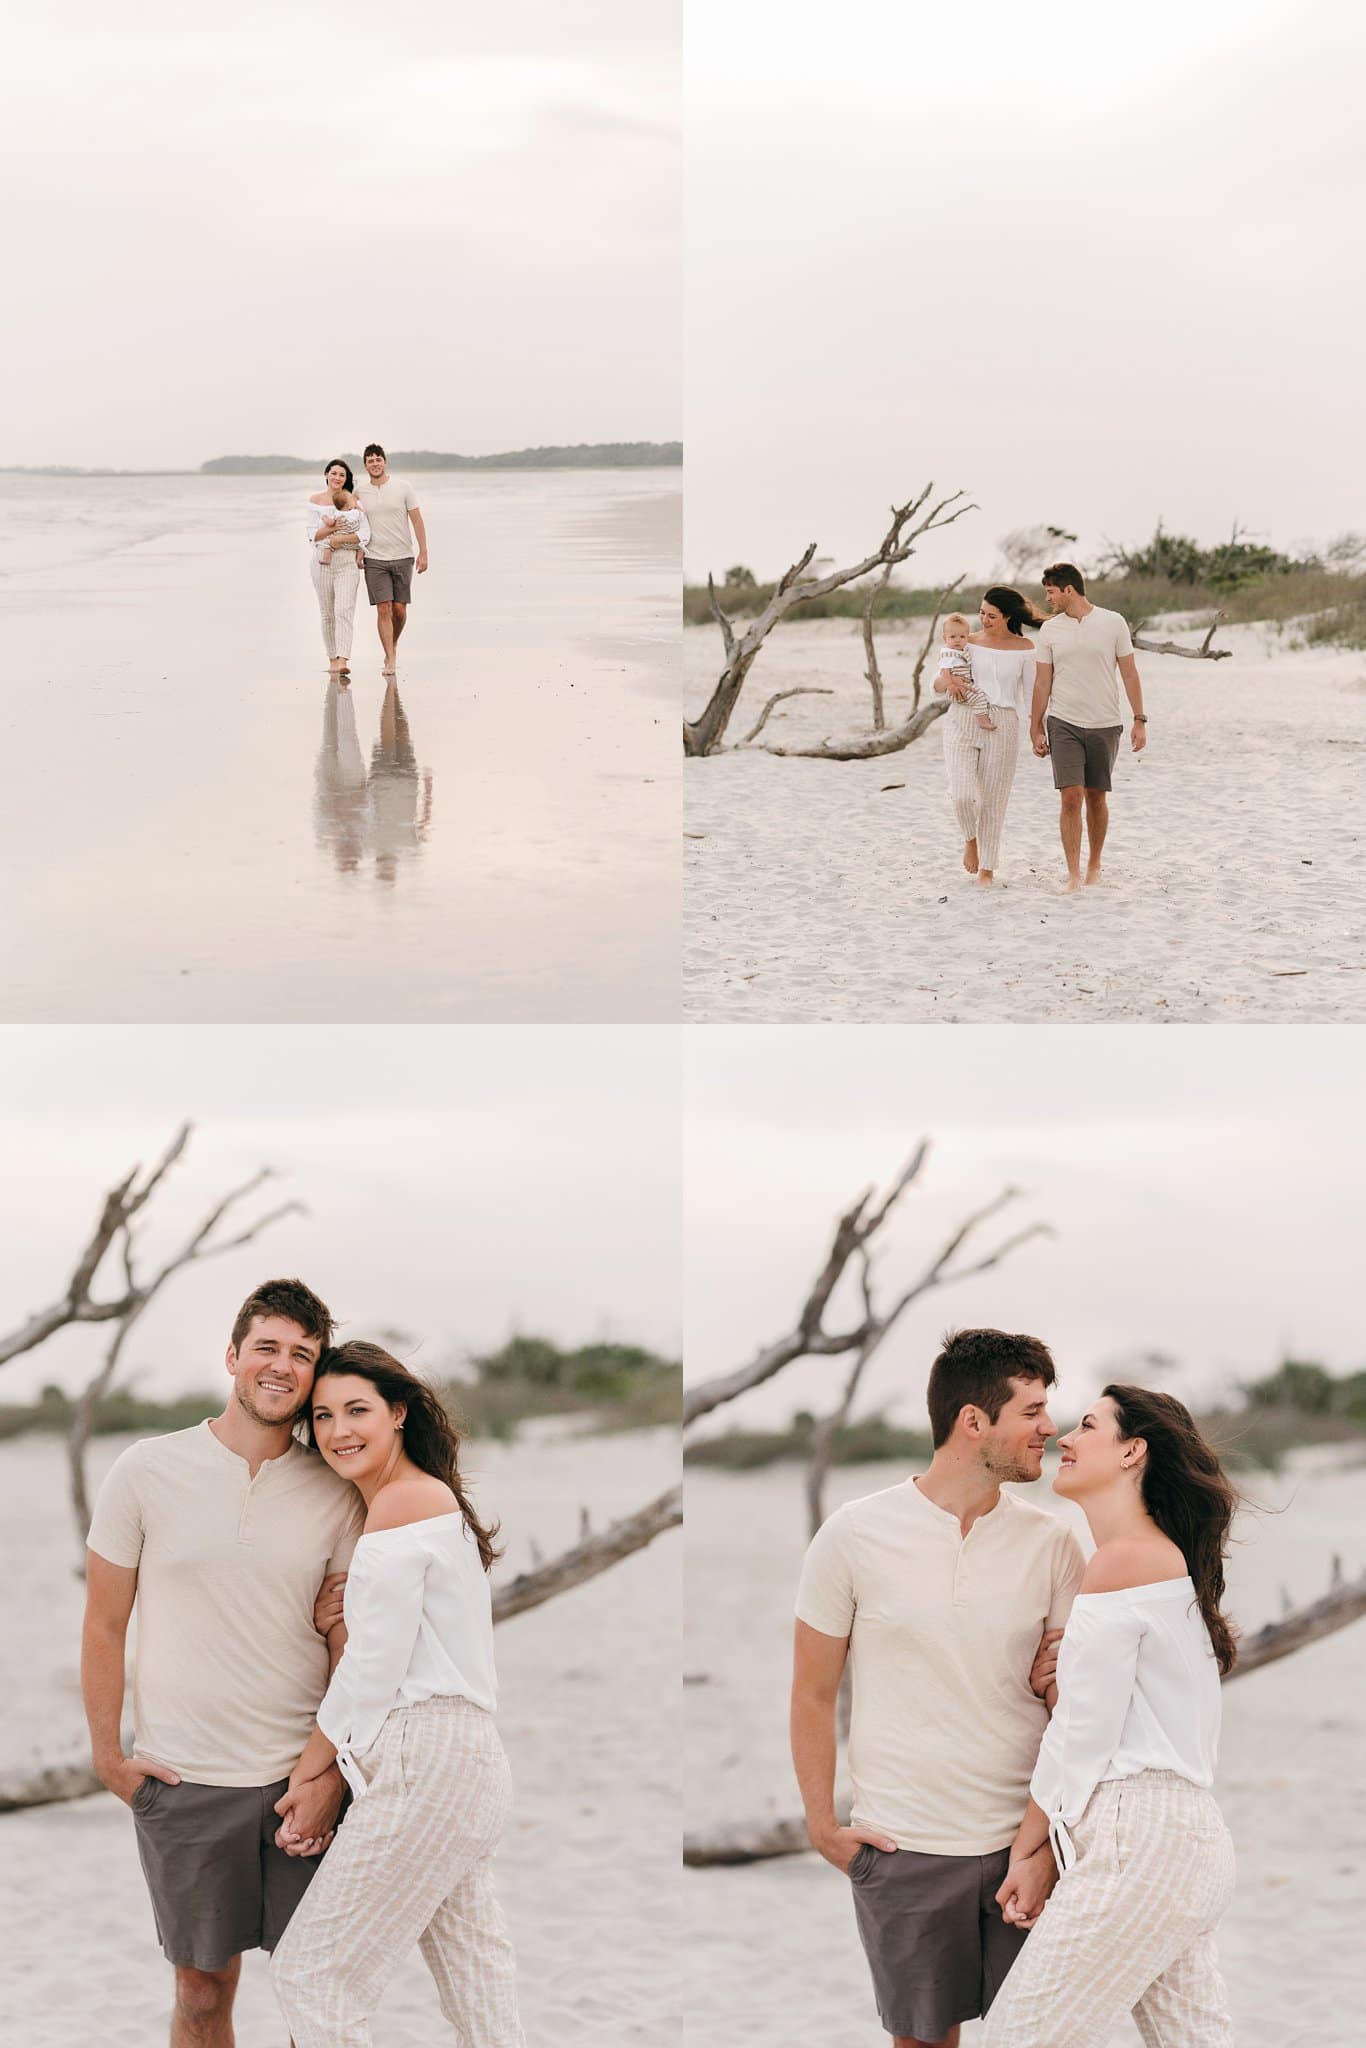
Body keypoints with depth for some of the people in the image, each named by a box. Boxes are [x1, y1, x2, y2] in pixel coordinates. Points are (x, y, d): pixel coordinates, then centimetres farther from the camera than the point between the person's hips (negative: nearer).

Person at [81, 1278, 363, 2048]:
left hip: (300, 1780, 1)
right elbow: (105, 1627, 5)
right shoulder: (147, 1473, -1)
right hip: (184, 1783, -1)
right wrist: (109, 1756, 1)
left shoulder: (335, 1496, 3)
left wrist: (333, 1775, -4)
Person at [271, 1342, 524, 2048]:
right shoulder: (433, 1497, 22)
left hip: (425, 1762, -10)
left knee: (310, 1970, -7)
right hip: (466, 1758, 10)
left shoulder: (403, 1500, -9)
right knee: (473, 1978, 9)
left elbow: (374, 1668, -11)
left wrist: (309, 1774, -2)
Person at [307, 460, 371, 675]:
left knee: (344, 611, -15)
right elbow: (313, 535, 2)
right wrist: (332, 528, -15)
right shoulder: (316, 500, 7)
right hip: (323, 561, 2)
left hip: (348, 561, -2)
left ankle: (342, 661, -24)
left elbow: (364, 533, -3)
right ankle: (332, 659, 19)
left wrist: (338, 539, -12)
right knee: (327, 613, 7)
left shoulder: (354, 500, 3)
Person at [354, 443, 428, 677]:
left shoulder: (403, 487, 0)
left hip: (402, 558, 0)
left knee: (399, 610, 3)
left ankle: (393, 647, 27)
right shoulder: (360, 494, 3)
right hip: (375, 559, 0)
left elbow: (417, 520, 0)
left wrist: (423, 553, -4)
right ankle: (390, 660, -7)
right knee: (383, 609, -8)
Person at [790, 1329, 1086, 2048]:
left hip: (1023, 1844, 2)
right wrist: (822, 1825, 1)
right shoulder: (855, 1536, -3)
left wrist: (1049, 1847, -6)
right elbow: (813, 1694, 5)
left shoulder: (1051, 1543, 2)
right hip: (905, 1849, -1)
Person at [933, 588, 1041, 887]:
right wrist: (947, 680, -14)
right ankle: (970, 839, 16)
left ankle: (987, 865, 18)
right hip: (962, 723, 0)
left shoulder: (1024, 649, 3)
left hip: (1002, 727, 0)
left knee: (994, 800, 4)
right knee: (963, 794, -15)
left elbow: (1031, 694, 8)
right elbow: (936, 685, 9)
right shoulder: (967, 643, 6)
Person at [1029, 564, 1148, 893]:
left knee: (1097, 798, 8)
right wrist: (1036, 730, 6)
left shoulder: (1113, 623, -1)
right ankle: (1074, 875, -10)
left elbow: (1129, 673, 2)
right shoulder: (1050, 629, 3)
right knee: (1071, 797, -10)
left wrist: (1140, 721, -1)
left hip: (1105, 725, 0)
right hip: (1064, 724, 0)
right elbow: (1042, 683, 7)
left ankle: (1094, 866, 24)